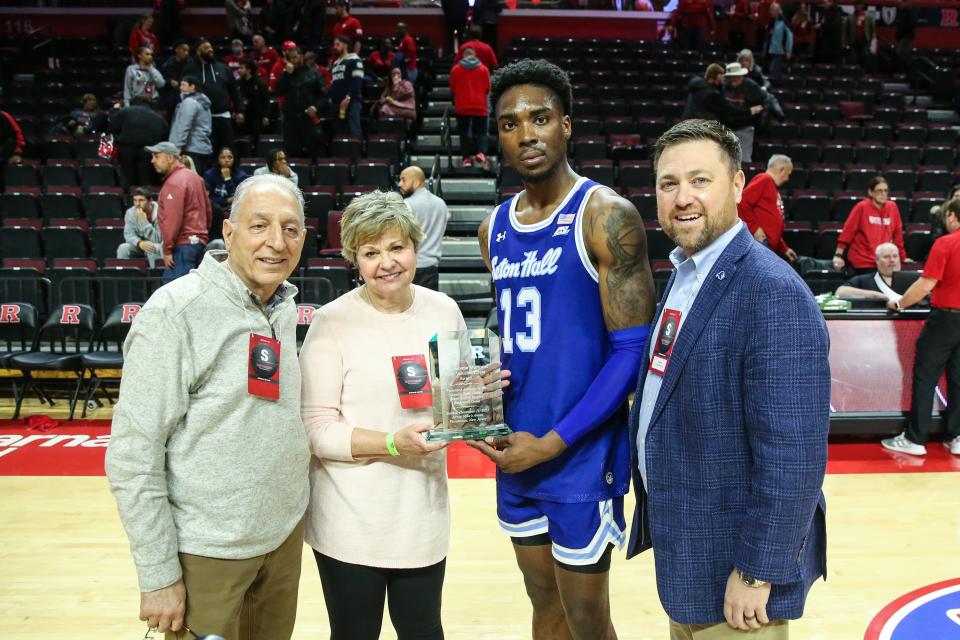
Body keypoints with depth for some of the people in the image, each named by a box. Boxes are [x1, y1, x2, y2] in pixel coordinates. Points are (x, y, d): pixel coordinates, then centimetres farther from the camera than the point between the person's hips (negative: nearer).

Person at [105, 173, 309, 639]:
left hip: (286, 532, 6)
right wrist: (158, 574, -15)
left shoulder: (286, 307, 3)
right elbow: (133, 453, -17)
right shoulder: (175, 312, -18)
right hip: (207, 548, -6)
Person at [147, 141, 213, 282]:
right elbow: (208, 210, 19)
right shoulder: (194, 176, 16)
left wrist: (167, 250, -16)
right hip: (199, 241, 10)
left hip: (182, 244, -10)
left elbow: (173, 220, -20)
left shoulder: (174, 183, -13)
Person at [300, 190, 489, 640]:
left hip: (424, 513, 3)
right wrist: (392, 444, -25)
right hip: (351, 522, -3)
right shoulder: (332, 321, -12)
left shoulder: (444, 310, 0)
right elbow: (316, 428, -12)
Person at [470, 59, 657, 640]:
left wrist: (554, 442, -17)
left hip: (582, 456, -6)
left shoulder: (607, 216, -13)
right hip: (516, 451, 6)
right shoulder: (497, 226, 7)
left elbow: (633, 349, -16)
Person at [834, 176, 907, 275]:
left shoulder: (892, 207, 5)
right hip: (863, 262, -4)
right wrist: (838, 255, -9)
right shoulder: (862, 207, -5)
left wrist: (903, 257, 16)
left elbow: (897, 233, 11)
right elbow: (848, 230, -5)